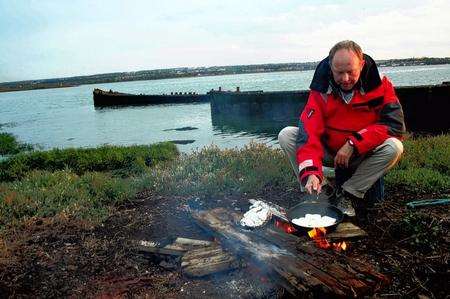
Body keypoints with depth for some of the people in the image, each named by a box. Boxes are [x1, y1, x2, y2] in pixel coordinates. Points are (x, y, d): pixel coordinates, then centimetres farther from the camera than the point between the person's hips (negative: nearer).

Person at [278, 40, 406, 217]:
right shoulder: (321, 88, -16)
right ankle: (316, 193, -11)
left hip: (362, 154, 0)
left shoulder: (379, 84, -16)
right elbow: (310, 132, -25)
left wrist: (354, 143, -30)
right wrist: (310, 172, -39)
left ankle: (348, 195, -13)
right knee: (286, 135, -18)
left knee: (394, 147, -30)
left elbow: (395, 124, -23)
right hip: (328, 151, 1)